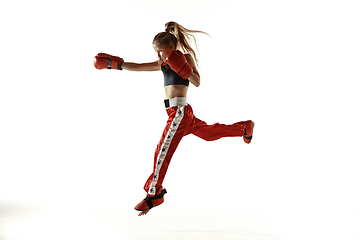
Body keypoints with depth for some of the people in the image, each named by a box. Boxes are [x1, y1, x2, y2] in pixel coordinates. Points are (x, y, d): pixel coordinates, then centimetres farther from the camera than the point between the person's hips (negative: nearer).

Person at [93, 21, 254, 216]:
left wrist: (184, 69, -25)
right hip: (177, 112, 9)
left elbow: (197, 82, -12)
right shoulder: (164, 63, 18)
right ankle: (244, 127, 46)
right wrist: (114, 63, 5)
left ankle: (154, 194, -5)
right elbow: (137, 67, 13)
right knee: (208, 132, 26)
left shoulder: (186, 56, -2)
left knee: (163, 149, -12)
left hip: (179, 111, -9)